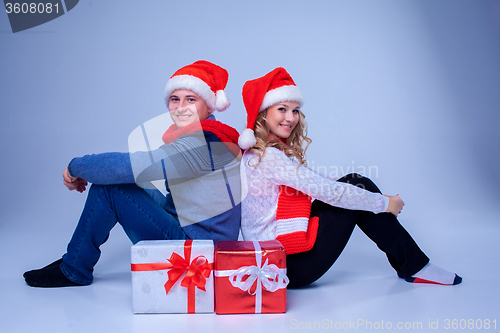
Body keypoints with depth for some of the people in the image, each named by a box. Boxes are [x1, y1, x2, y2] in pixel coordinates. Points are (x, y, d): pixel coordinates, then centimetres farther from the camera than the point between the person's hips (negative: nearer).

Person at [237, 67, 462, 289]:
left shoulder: (278, 149, 10)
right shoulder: (267, 157, -22)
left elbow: (317, 187, 14)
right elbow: (327, 191, -21)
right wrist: (384, 203, -9)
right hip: (287, 266, -9)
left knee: (355, 184, 4)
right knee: (357, 188, -6)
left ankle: (411, 264, 11)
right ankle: (413, 266, 8)